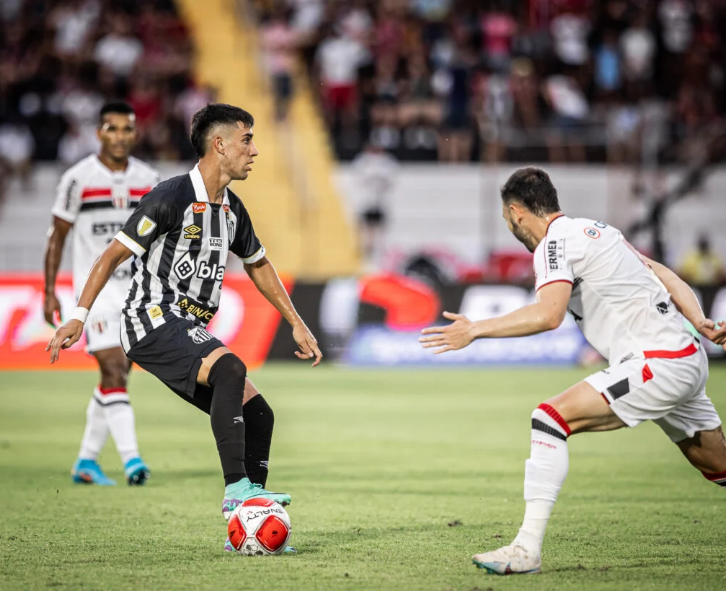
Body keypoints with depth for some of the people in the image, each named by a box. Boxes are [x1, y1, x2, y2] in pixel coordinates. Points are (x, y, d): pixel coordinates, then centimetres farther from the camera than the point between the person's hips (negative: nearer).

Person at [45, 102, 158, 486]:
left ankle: (86, 460, 19)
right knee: (113, 369, -16)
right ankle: (131, 458, -21)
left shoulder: (149, 181, 5)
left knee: (117, 378, 8)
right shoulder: (78, 179, -7)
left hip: (136, 289, 5)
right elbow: (57, 236, 0)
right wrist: (49, 292, -4)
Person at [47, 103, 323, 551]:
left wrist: (297, 324, 27)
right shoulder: (172, 197, -12)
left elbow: (258, 265, 29)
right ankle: (237, 489, -34)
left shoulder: (233, 210, 13)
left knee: (257, 412, 0)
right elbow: (114, 255, -9)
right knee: (231, 367, -32)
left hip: (189, 331, 9)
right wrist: (79, 317, -14)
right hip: (153, 321, -9)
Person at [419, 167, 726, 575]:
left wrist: (475, 330, -18)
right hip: (688, 362, 10)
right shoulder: (597, 231, 19)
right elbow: (665, 276, 19)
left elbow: (548, 315, -25)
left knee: (552, 418, -14)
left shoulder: (556, 241, -9)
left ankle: (528, 549, -18)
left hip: (660, 364, -10)